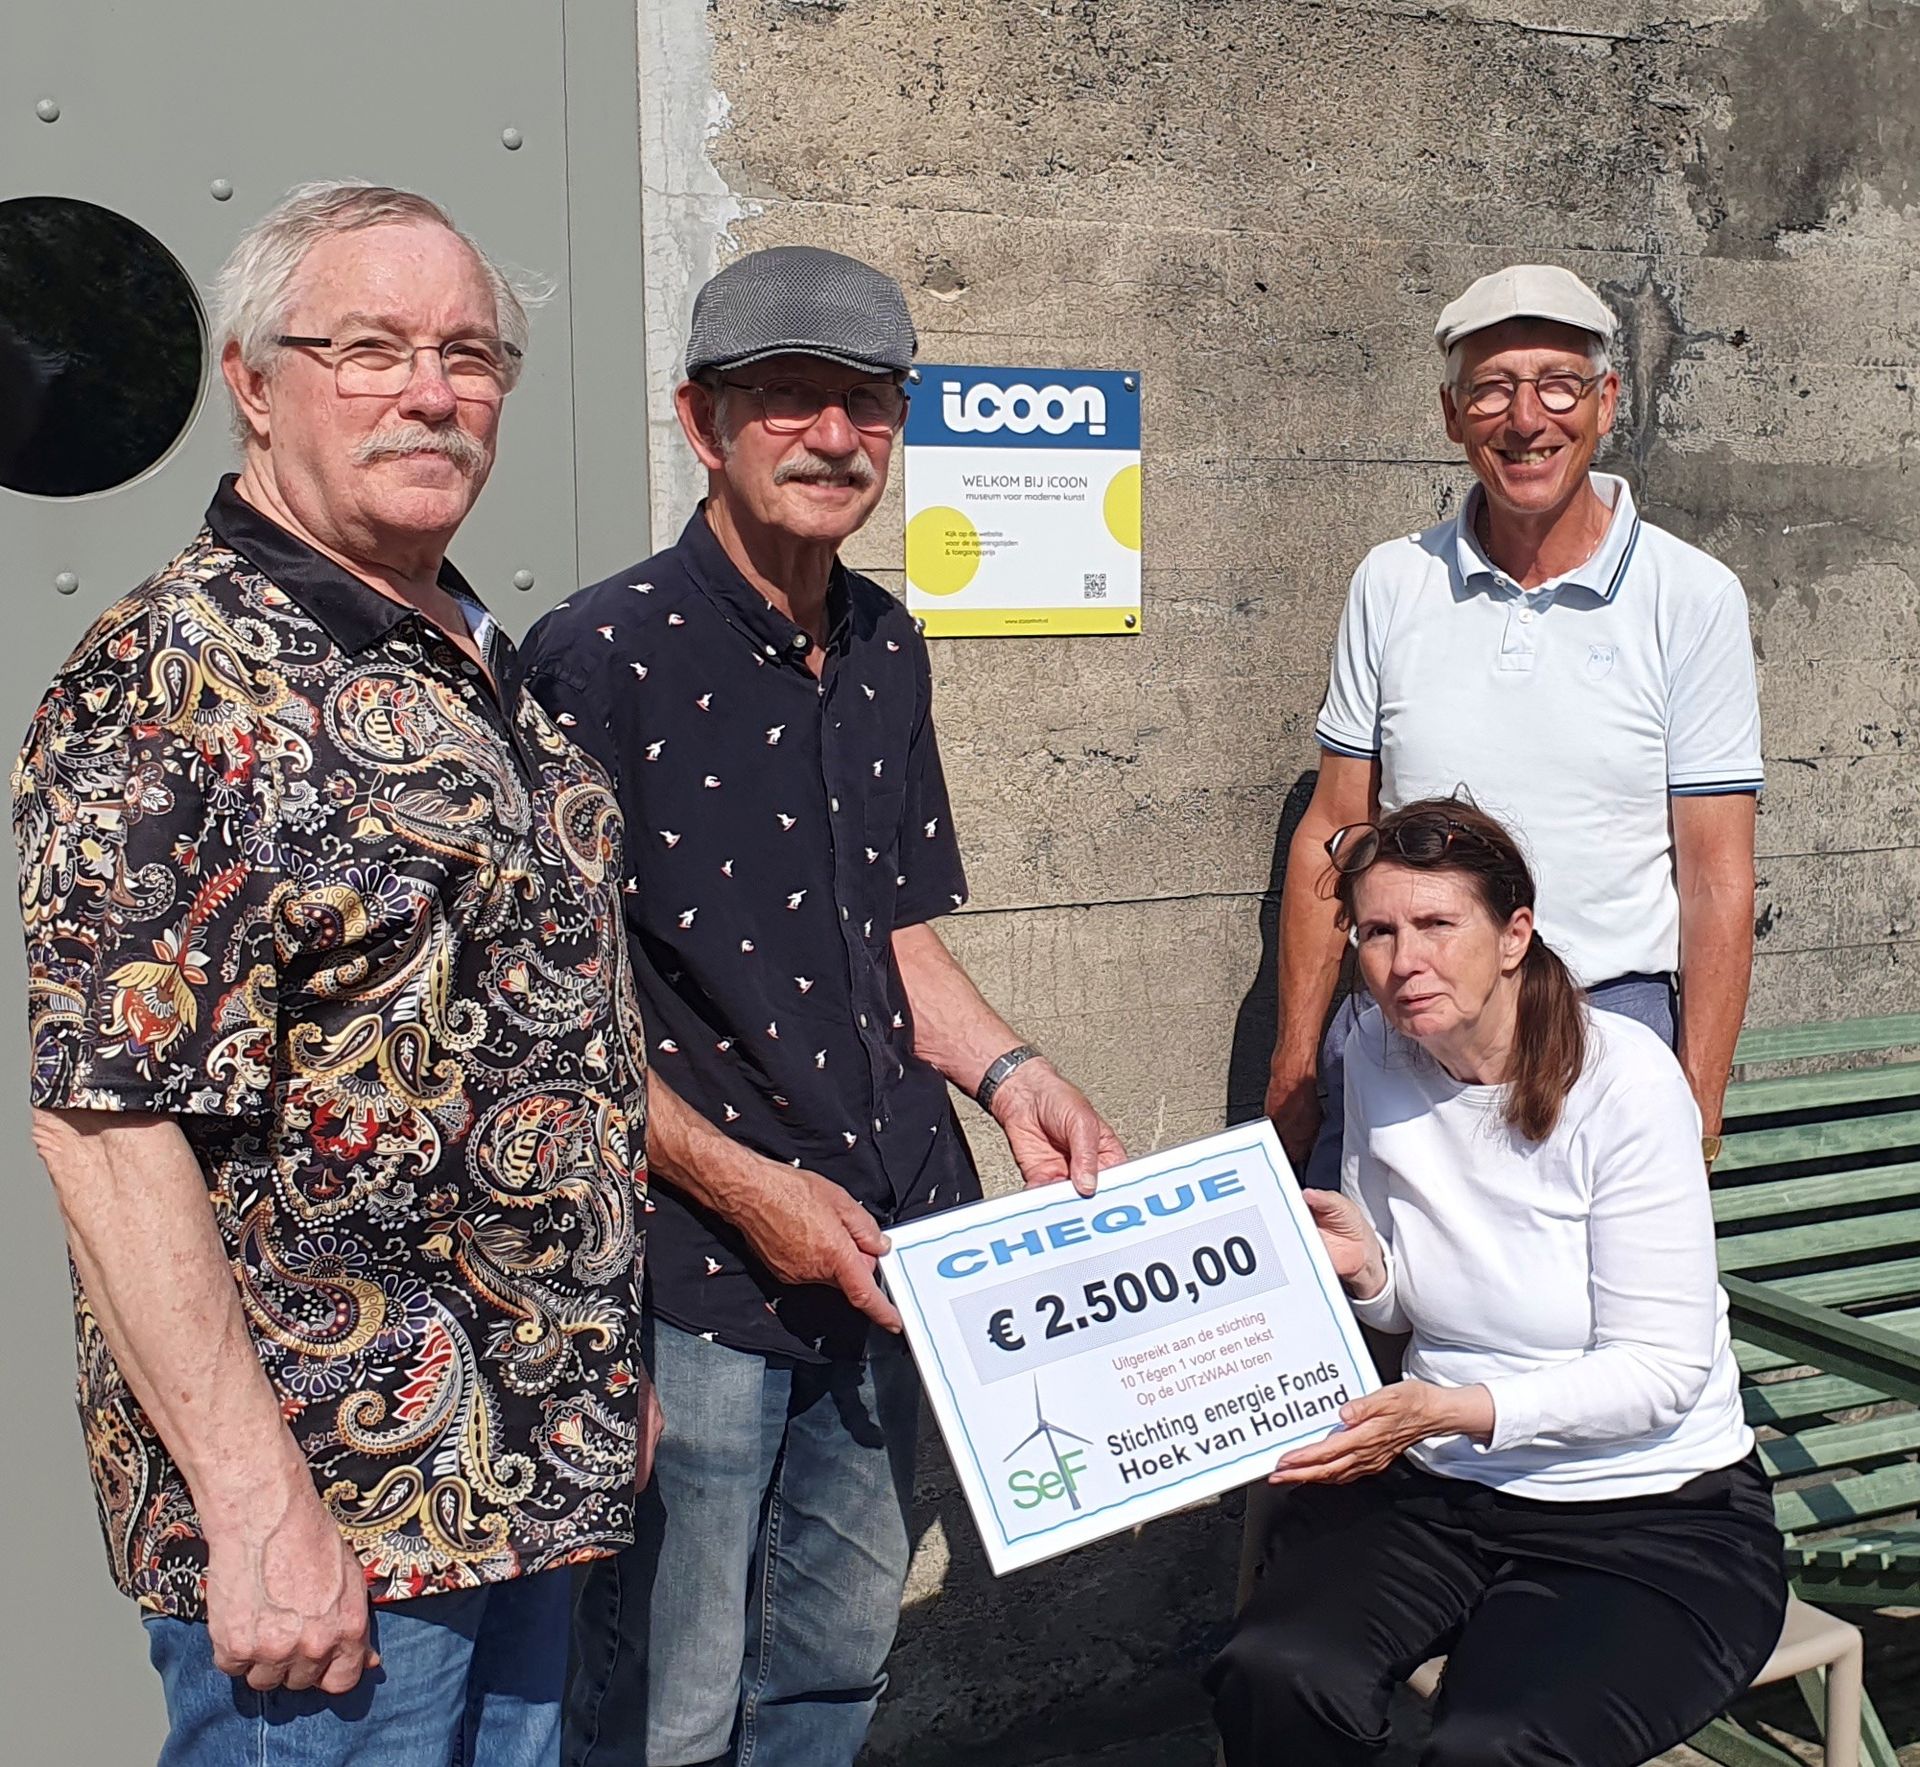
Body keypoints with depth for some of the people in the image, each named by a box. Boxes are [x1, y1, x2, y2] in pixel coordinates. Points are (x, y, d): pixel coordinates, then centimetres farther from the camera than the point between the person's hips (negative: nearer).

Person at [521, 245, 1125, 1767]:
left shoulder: (887, 653, 8)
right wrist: (744, 1186, -17)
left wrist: (1011, 1075, 1)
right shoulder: (603, 658, -14)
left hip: (890, 1246, 7)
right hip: (689, 1266, -6)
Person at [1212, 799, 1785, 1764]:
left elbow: (1662, 1371, -15)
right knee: (1272, 1676, -24)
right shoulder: (1378, 1054, 1)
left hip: (1655, 1513, -4)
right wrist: (1366, 1267, -10)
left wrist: (1455, 1408, -26)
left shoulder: (1625, 1080, -16)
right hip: (1438, 1486, 4)